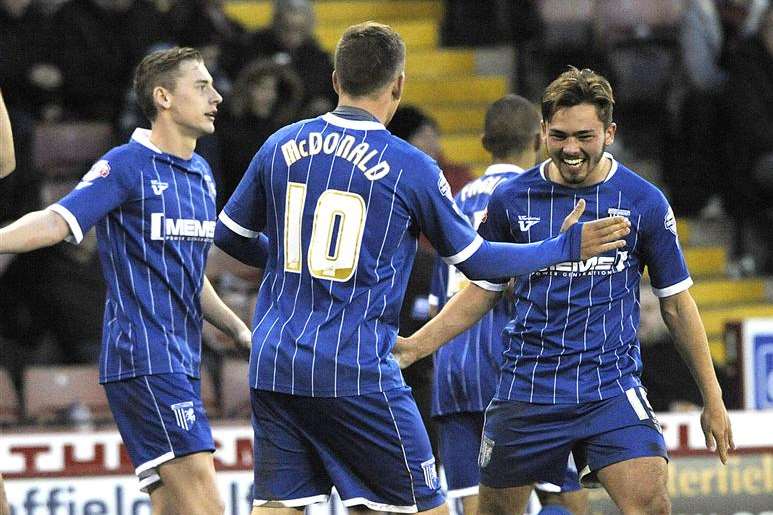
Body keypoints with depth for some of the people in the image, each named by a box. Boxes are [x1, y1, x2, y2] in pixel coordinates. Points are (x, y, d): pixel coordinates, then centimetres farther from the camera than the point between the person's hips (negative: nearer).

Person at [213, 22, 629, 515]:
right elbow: (476, 261, 5)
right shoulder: (410, 167, -5)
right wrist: (564, 247, 18)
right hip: (356, 371, -4)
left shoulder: (281, 146, 6)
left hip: (274, 364, 5)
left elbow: (230, 236, 18)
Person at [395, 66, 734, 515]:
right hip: (527, 389, 2)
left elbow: (677, 303, 6)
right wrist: (414, 347, 2)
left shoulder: (644, 202, -1)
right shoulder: (511, 200, 2)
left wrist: (713, 400, 7)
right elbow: (482, 292, 13)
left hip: (612, 388, -2)